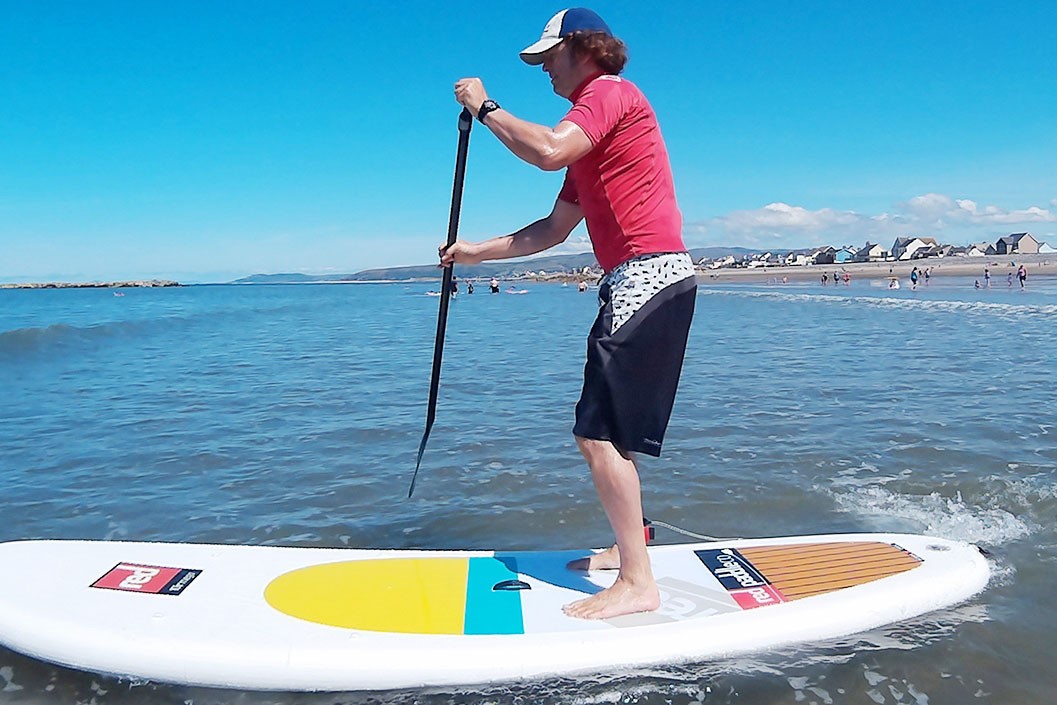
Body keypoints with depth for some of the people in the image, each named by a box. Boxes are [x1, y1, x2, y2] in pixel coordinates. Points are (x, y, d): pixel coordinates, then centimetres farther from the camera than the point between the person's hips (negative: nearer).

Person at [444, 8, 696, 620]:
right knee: (607, 431, 15)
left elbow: (547, 150, -22)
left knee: (599, 432, -12)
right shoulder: (590, 140, 27)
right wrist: (477, 252, 19)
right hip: (642, 282, 10)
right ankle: (629, 548, 26)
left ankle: (638, 583, -6)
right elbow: (553, 229, 23)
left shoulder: (611, 92, -2)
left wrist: (485, 107, -7)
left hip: (648, 274, -10)